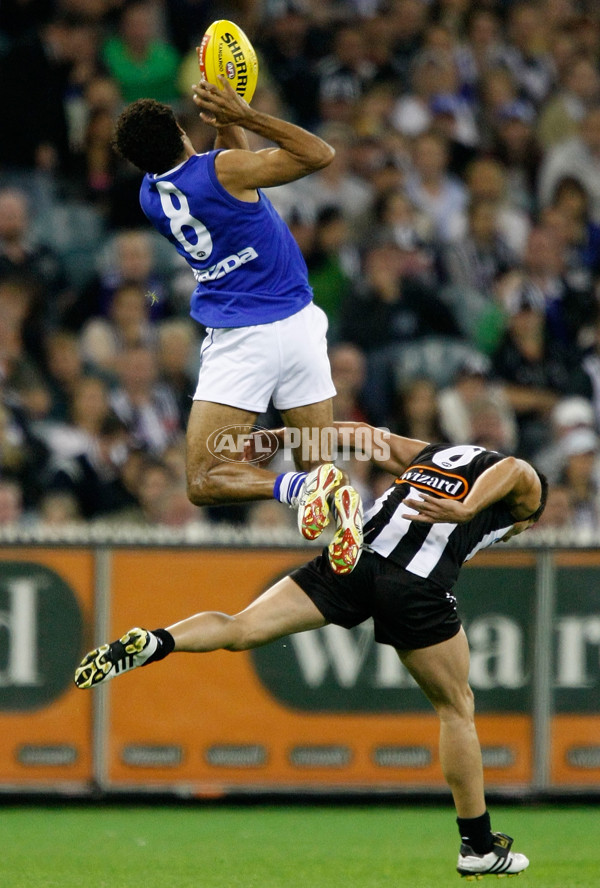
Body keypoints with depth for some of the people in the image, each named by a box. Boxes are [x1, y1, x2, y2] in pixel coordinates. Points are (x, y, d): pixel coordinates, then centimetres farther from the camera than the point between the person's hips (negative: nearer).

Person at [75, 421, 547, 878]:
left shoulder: (435, 453, 36)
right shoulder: (526, 487, 20)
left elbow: (367, 436, 31)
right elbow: (511, 469, -5)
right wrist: (464, 510, -22)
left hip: (355, 555, 4)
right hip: (417, 585, -4)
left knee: (239, 630, 0)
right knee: (456, 706, 14)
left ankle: (152, 643, -29)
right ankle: (479, 848, 19)